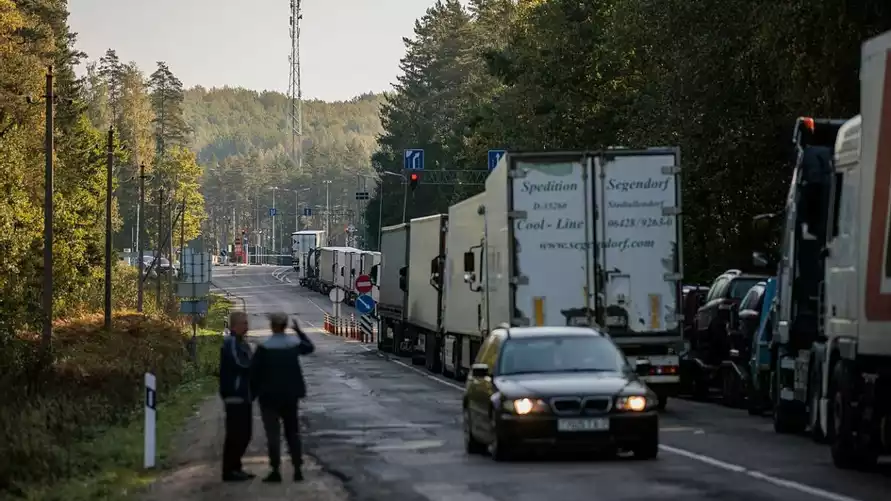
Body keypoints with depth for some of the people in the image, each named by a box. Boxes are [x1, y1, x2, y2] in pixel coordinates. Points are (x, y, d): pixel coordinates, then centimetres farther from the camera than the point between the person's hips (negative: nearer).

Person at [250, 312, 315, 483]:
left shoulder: (264, 347, -15)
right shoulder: (294, 343, -2)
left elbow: (255, 372, -13)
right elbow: (310, 347, 20)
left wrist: (253, 392, -1)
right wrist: (299, 330, 28)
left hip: (269, 395, -4)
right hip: (290, 395, 4)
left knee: (273, 433, 0)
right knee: (292, 432, 13)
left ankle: (276, 470, -5)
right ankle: (297, 469, 11)